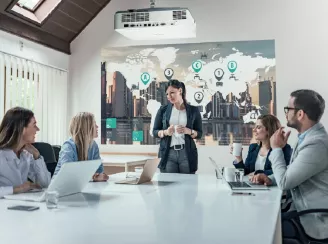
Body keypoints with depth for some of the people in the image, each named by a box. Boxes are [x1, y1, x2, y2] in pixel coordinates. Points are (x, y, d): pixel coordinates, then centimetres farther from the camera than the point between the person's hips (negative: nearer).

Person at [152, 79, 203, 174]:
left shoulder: (193, 110, 5)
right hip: (168, 153, 0)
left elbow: (199, 133, 7)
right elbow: (155, 131, 8)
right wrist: (165, 132, -12)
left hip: (187, 154, 0)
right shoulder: (163, 110, 6)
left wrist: (189, 131, -13)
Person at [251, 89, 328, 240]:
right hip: (302, 211, 9)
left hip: (314, 221, -8)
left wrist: (276, 148, -10)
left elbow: (284, 183, -21)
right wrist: (270, 178, -1)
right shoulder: (307, 137, 8)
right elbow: (289, 174, 18)